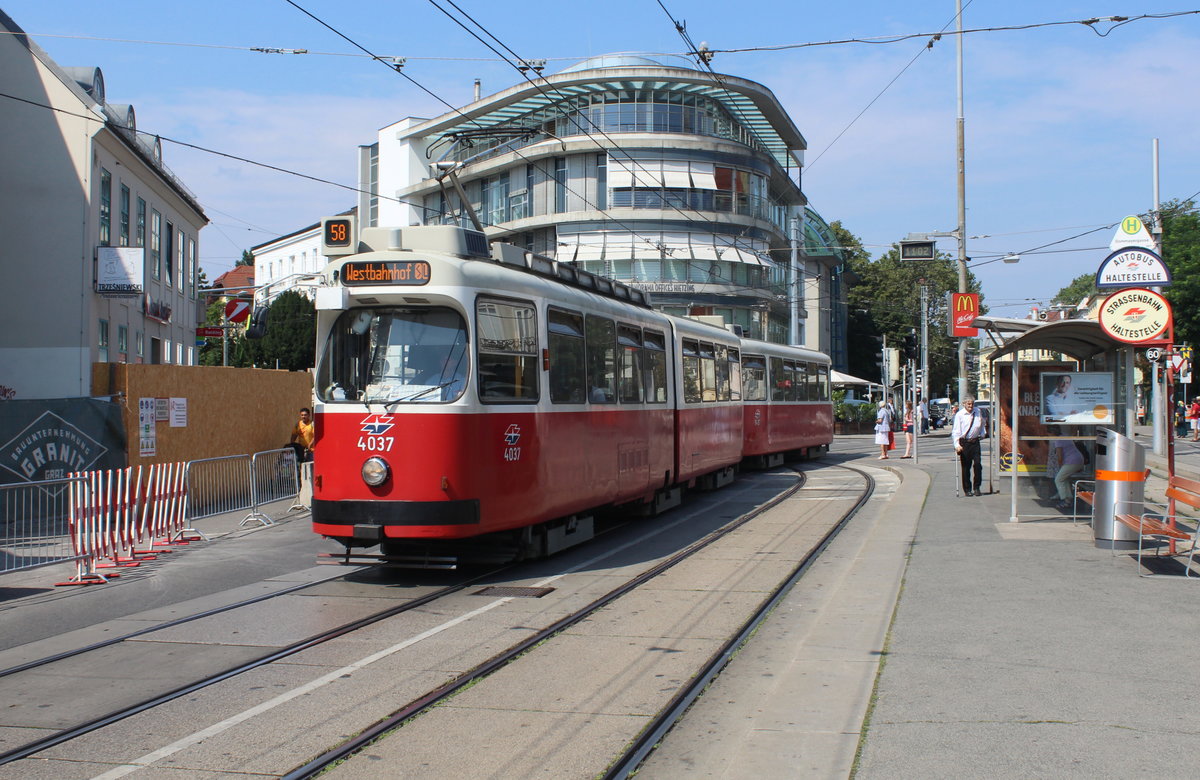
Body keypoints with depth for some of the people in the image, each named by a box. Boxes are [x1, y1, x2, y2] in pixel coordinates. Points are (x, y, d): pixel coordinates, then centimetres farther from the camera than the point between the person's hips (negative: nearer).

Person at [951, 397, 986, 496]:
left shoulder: (978, 412, 6)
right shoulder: (959, 415, -8)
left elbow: (983, 424, 26)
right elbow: (956, 431, -11)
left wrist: (982, 434, 14)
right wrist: (957, 445, -20)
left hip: (975, 442, 3)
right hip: (964, 442, -3)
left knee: (978, 464, -5)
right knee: (965, 467, 3)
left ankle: (976, 488, 7)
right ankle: (967, 489, 13)